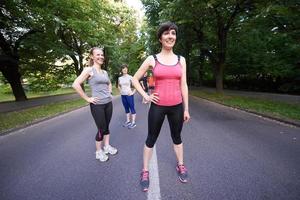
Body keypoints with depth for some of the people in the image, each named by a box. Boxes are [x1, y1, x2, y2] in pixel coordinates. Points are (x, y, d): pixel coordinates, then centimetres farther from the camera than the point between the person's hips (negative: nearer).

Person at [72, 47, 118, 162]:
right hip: (97, 105, -6)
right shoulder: (89, 70, -9)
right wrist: (87, 99, -15)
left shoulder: (104, 72, 11)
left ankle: (107, 147, 35)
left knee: (107, 126, 16)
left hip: (108, 103, 6)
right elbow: (75, 85, -17)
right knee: (101, 129, 3)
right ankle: (98, 152, 26)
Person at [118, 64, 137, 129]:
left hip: (129, 95, -5)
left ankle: (133, 122, 4)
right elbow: (118, 86, 24)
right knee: (126, 108, 13)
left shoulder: (130, 77, -7)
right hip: (123, 95, 6)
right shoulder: (119, 78, 8)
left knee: (132, 108, -2)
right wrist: (120, 91, 10)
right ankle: (128, 121, 24)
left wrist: (133, 92, -13)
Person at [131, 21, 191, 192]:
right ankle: (145, 171, 34)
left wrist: (186, 109, 4)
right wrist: (146, 96, -5)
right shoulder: (152, 59, -2)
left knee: (177, 138, 20)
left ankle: (181, 166, 45)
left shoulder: (181, 60, 5)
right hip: (158, 106, -2)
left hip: (177, 106, 3)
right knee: (151, 139, 12)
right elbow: (135, 79, 4)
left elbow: (184, 86, 4)